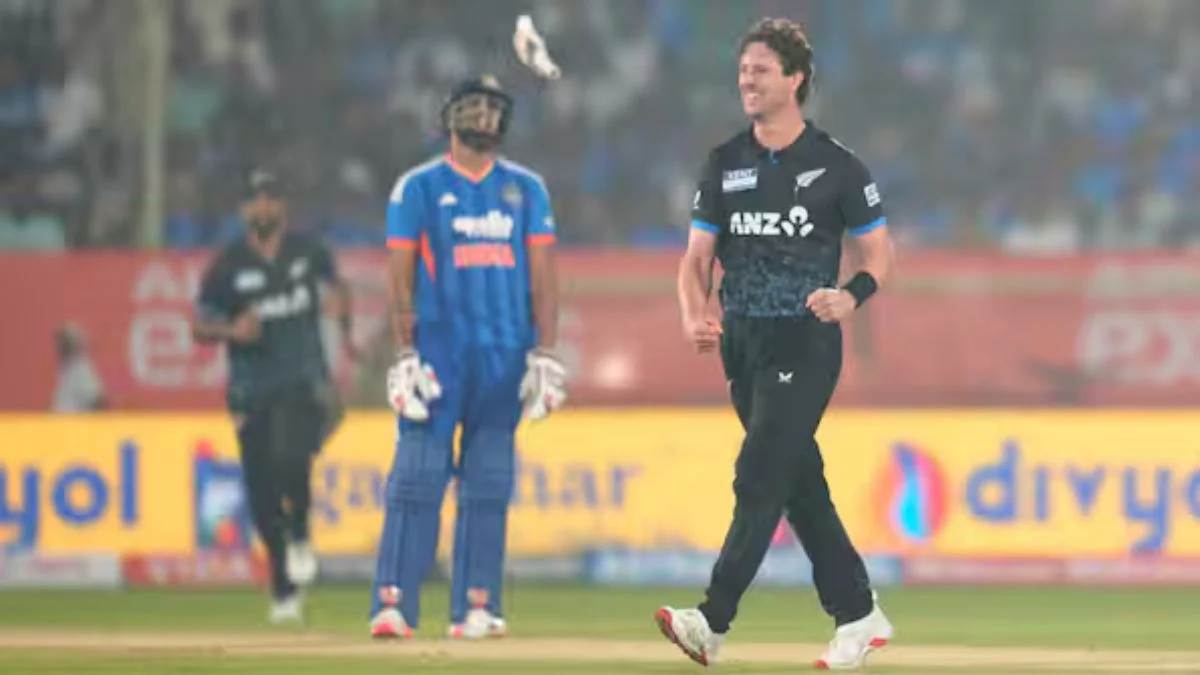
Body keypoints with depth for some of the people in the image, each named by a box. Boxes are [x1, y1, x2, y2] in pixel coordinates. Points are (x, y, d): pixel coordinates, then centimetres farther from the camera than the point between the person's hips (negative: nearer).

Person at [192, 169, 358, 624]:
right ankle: (284, 592, 15)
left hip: (304, 384, -1)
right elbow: (199, 327, 0)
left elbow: (337, 284, 26)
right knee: (261, 493, 1)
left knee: (290, 459, -28)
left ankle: (299, 536, 2)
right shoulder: (228, 266, -2)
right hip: (252, 391, 1)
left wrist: (345, 332, 25)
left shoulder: (307, 252, 4)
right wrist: (231, 330, -18)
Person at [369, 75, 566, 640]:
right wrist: (405, 354, -9)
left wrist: (544, 354, -1)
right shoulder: (418, 188, 5)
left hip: (506, 357, 3)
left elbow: (542, 274, 8)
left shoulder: (525, 189, 12)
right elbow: (401, 276, 1)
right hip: (438, 353, -3)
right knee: (417, 477, -9)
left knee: (488, 483, 3)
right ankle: (393, 605, -12)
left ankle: (475, 609, 6)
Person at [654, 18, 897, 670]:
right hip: (742, 343, 6)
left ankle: (713, 623, -20)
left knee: (759, 481, -14)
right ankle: (858, 617, 22)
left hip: (805, 345, -6)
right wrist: (695, 316, -14)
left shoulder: (836, 165, -4)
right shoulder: (724, 164, 8)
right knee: (801, 488, 11)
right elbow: (697, 257, 7)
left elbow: (879, 252, 1)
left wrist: (851, 296, -21)